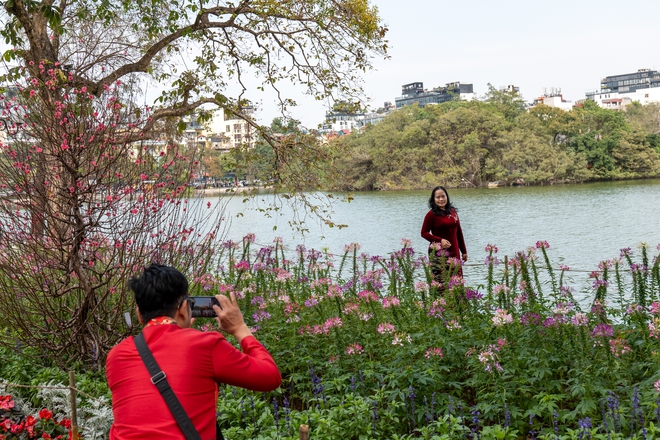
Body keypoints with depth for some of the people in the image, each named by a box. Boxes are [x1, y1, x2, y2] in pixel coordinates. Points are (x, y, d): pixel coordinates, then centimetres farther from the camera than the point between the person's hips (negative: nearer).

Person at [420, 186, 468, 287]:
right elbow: (424, 233, -3)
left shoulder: (453, 212, 12)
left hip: (454, 252, 6)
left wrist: (464, 251, 19)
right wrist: (440, 240, -15)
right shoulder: (431, 214, -4)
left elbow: (458, 232, 17)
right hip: (439, 253, -6)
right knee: (441, 281, -10)